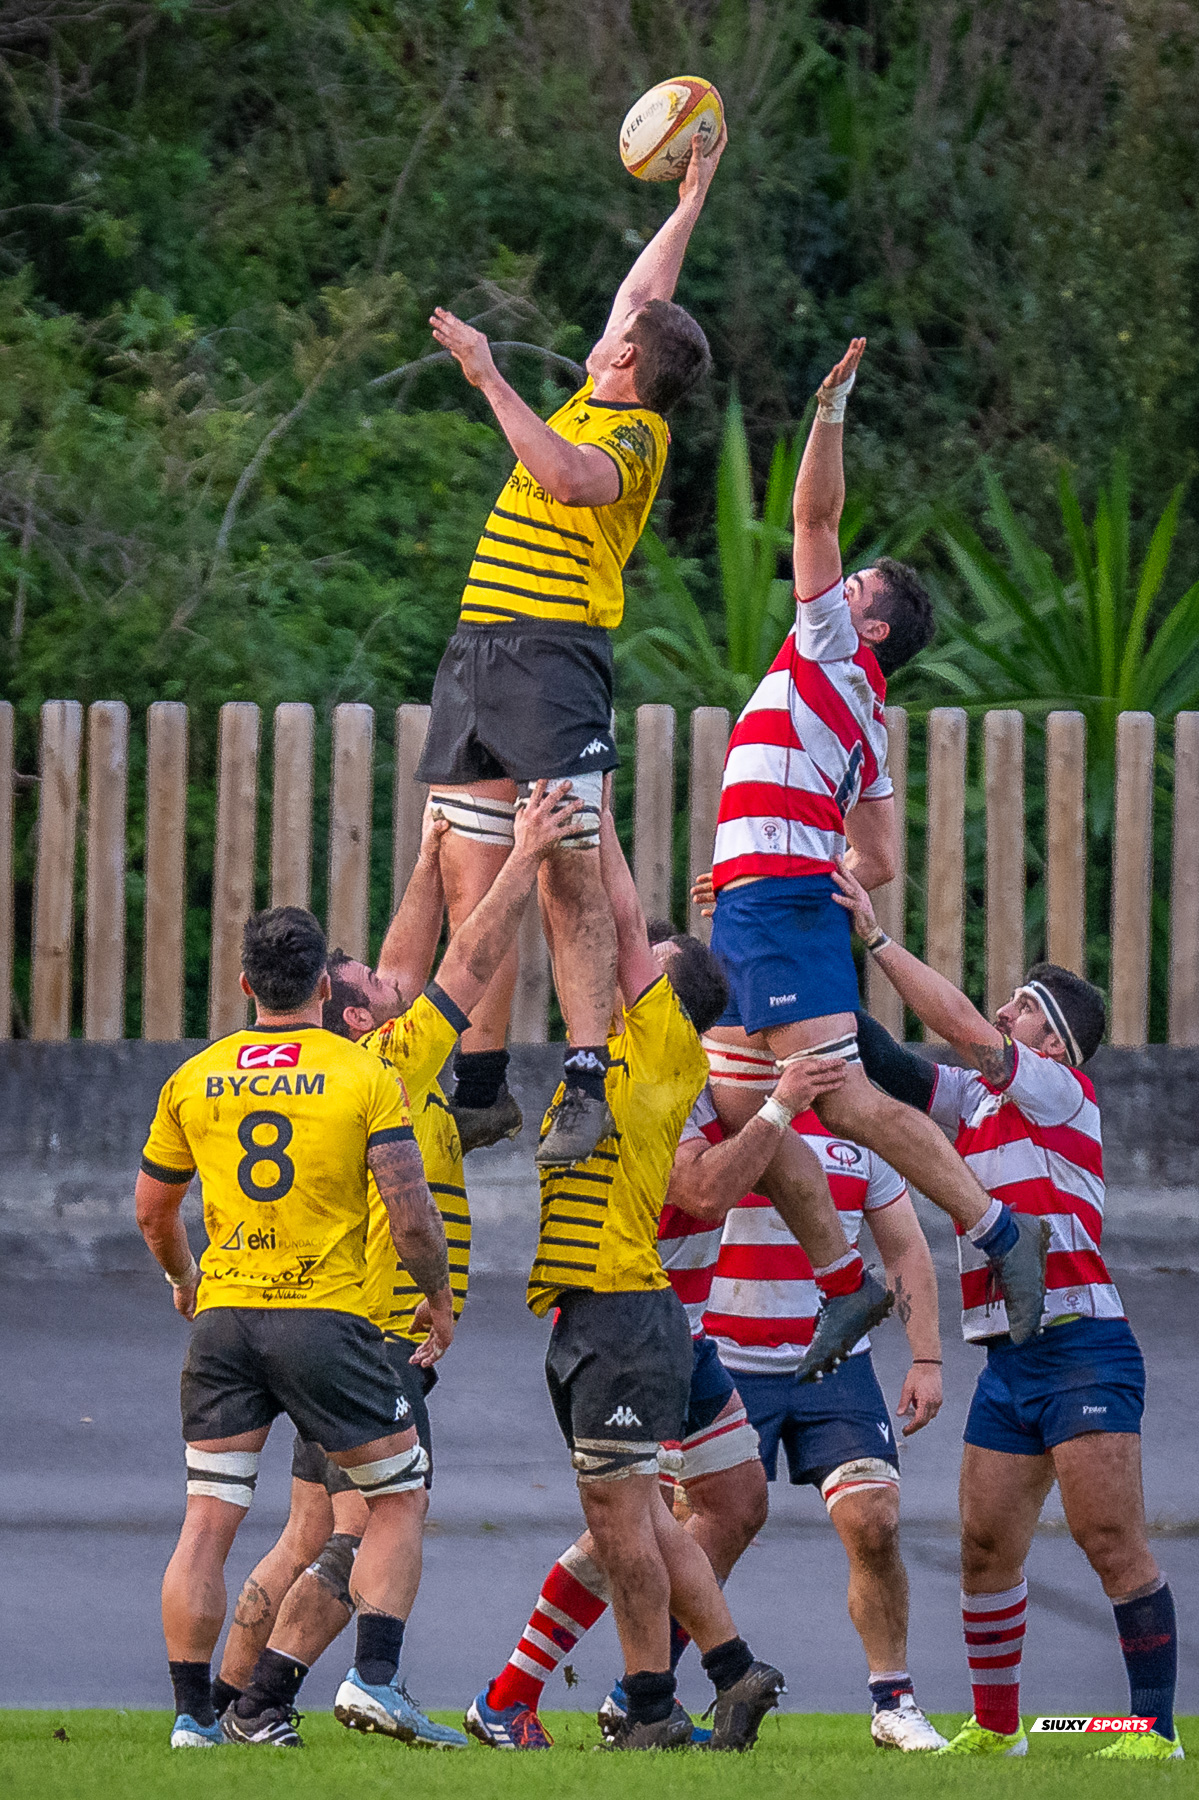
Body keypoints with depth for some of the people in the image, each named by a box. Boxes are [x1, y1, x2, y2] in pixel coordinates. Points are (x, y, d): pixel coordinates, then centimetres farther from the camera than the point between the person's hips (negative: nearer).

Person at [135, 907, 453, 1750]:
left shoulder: (195, 1079, 6)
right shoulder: (366, 1076, -4)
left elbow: (153, 1210, 16)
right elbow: (412, 1213, -9)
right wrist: (440, 1298, 8)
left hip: (223, 1319, 3)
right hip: (325, 1315, -3)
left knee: (208, 1521, 6)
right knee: (399, 1499, 11)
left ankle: (193, 1714, 3)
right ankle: (375, 1678, -3)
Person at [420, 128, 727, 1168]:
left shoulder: (634, 435, -6)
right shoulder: (596, 409, 18)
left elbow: (567, 477, -29)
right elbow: (646, 298, 34)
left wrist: (491, 381, -27)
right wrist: (690, 204, 41)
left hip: (556, 650, -9)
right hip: (479, 649, 9)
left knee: (570, 877, -14)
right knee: (473, 884, 4)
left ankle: (586, 1086, -18)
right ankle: (482, 1090, 6)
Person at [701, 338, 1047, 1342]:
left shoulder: (835, 656, 2)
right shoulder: (865, 724, 23)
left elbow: (816, 515, -5)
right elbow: (878, 863, 24)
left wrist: (832, 410, -7)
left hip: (777, 906, -10)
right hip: (752, 917, 10)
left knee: (842, 1097, -17)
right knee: (735, 1109, 6)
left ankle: (997, 1229, -18)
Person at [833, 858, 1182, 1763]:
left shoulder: (1061, 1094, -3)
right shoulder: (975, 1101, 18)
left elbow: (966, 1029, -14)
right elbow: (885, 1064, 15)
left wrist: (877, 935, -12)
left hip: (1083, 1349, -8)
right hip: (1009, 1362, 8)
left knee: (1112, 1541, -10)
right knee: (986, 1546, 4)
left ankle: (1156, 1728, -8)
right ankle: (995, 1728, 13)